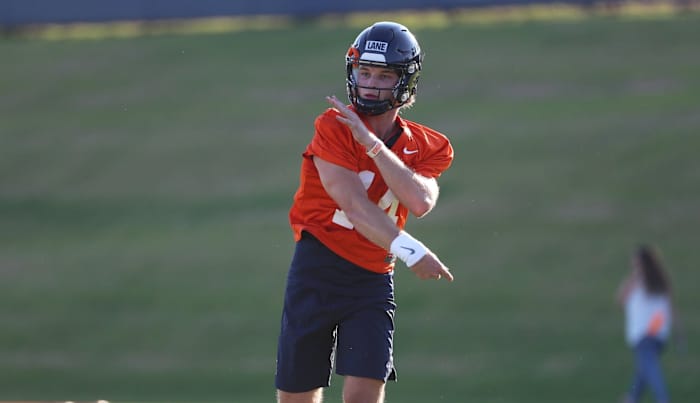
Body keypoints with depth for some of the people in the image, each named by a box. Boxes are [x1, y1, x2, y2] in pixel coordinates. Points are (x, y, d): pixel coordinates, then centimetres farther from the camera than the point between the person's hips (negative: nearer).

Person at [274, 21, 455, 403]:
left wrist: (370, 141, -21)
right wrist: (408, 249, -30)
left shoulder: (427, 148, 2)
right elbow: (355, 206, -18)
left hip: (373, 279, 2)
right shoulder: (333, 127, -8)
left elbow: (420, 203, -19)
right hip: (317, 270, -2)